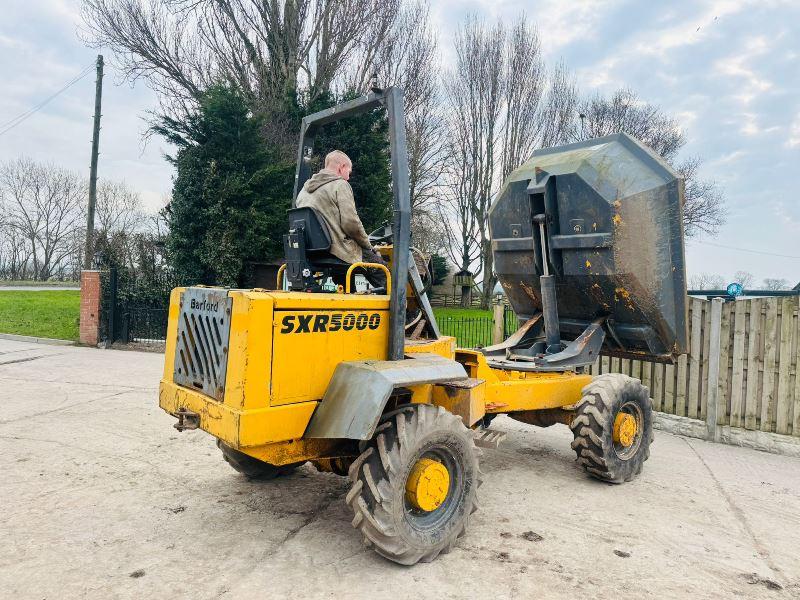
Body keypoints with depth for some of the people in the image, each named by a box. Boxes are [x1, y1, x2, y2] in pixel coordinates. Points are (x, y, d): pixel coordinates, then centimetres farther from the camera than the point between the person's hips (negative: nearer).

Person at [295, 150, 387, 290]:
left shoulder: (305, 188, 16)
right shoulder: (340, 185, -7)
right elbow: (350, 223, -16)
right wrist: (367, 244, 0)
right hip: (340, 252, -8)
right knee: (381, 271, 7)